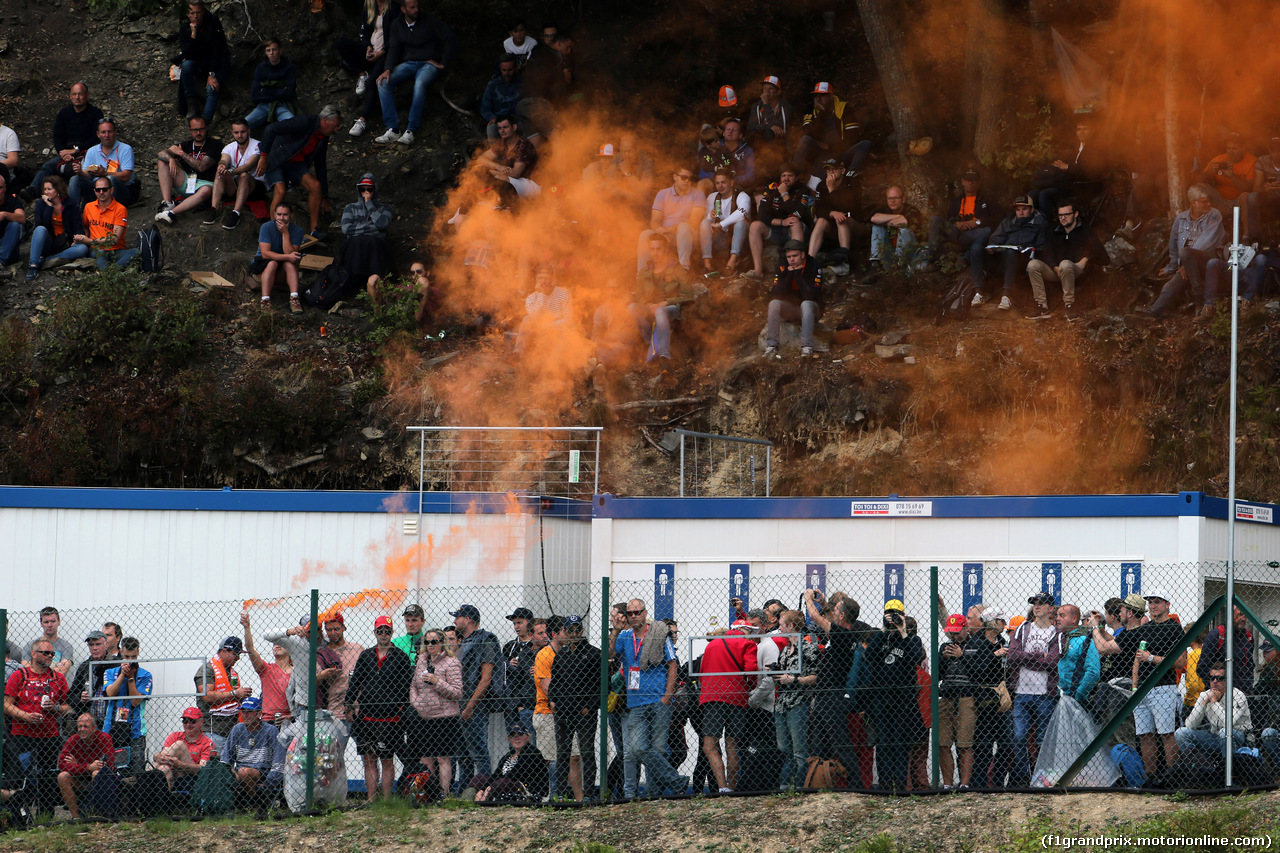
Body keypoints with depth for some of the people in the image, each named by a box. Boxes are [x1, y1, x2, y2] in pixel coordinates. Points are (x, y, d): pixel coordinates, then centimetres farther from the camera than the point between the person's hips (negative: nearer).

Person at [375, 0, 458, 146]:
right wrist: (389, 70, -16)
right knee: (383, 82, -22)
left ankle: (410, 131, -33)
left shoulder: (429, 20, -2)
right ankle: (393, 130, -26)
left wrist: (442, 63, -9)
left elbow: (451, 41, -5)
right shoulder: (396, 25, 10)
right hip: (408, 64, 4)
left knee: (420, 85, -38)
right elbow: (393, 49, 2)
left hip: (429, 63, -4)